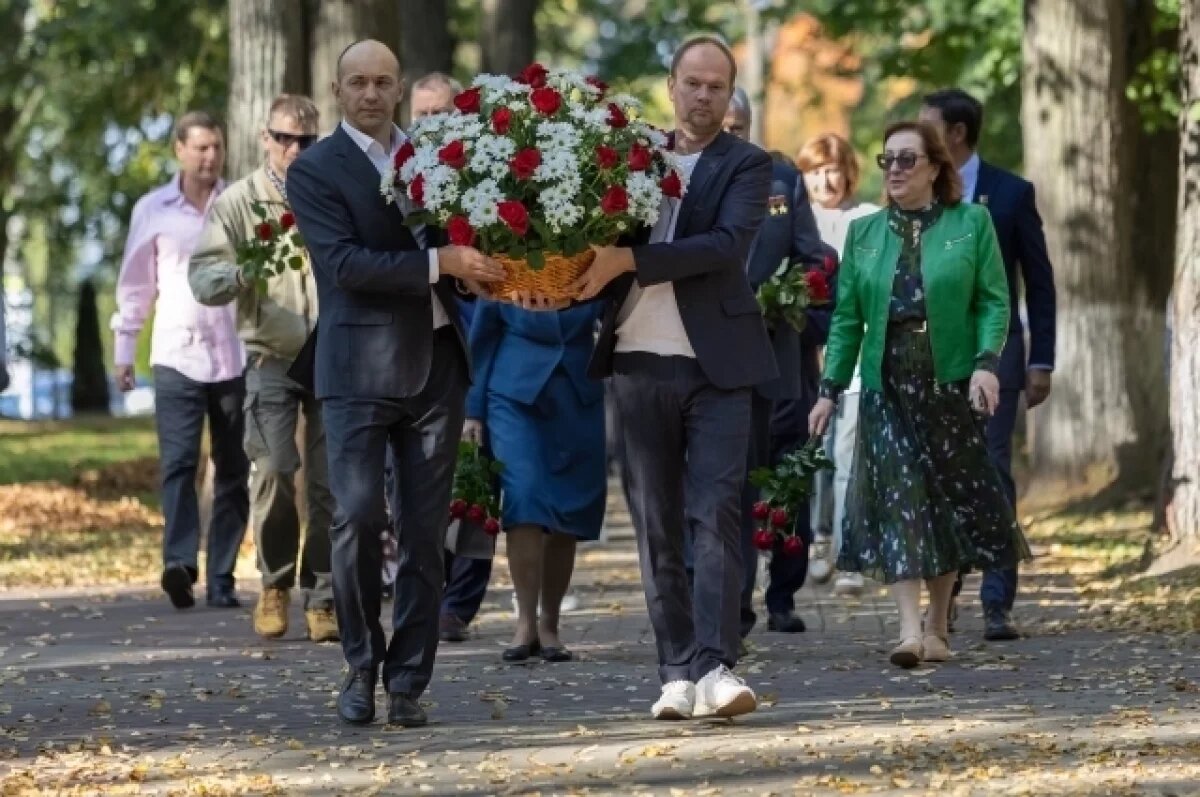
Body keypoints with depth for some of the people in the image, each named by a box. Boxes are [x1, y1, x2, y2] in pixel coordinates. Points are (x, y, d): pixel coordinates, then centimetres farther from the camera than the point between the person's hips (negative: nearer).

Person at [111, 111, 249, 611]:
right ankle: (179, 562, -25)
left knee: (233, 470, 3)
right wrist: (123, 350, 10)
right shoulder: (153, 210, 6)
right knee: (178, 462, -14)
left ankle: (221, 579, 6)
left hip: (235, 357, 1)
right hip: (177, 357, -1)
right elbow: (136, 285, 12)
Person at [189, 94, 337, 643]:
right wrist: (243, 274, -22)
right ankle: (275, 583, 10)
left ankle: (322, 598, 9)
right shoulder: (239, 202, 3)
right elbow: (202, 277, -3)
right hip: (271, 358, -1)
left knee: (329, 484, 0)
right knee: (272, 472, -11)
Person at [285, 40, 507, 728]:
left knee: (427, 530, 4)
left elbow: (456, 236, 22)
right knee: (359, 518, -10)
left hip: (437, 362, 5)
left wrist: (484, 263, -1)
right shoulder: (316, 170, -3)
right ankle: (362, 666, 6)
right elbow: (343, 263, -16)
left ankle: (409, 682, 9)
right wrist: (440, 263, -23)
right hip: (361, 368, -4)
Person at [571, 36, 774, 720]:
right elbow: (603, 237, 15)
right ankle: (678, 673, 8)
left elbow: (729, 245, -15)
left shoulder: (747, 166, 0)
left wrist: (628, 261, -22)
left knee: (716, 516, -11)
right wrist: (581, 277, -8)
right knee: (657, 527, 4)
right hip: (640, 363, 4)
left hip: (715, 367, -4)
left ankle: (717, 668, -17)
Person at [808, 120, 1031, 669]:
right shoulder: (864, 234, 10)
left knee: (949, 503, 4)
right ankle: (910, 629, -16)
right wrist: (830, 389, 5)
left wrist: (986, 362, -16)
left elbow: (994, 302, -1)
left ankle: (938, 627, 15)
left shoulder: (971, 223, 3)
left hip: (950, 385, -1)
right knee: (896, 501, -9)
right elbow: (847, 318, 11)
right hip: (886, 389, 1)